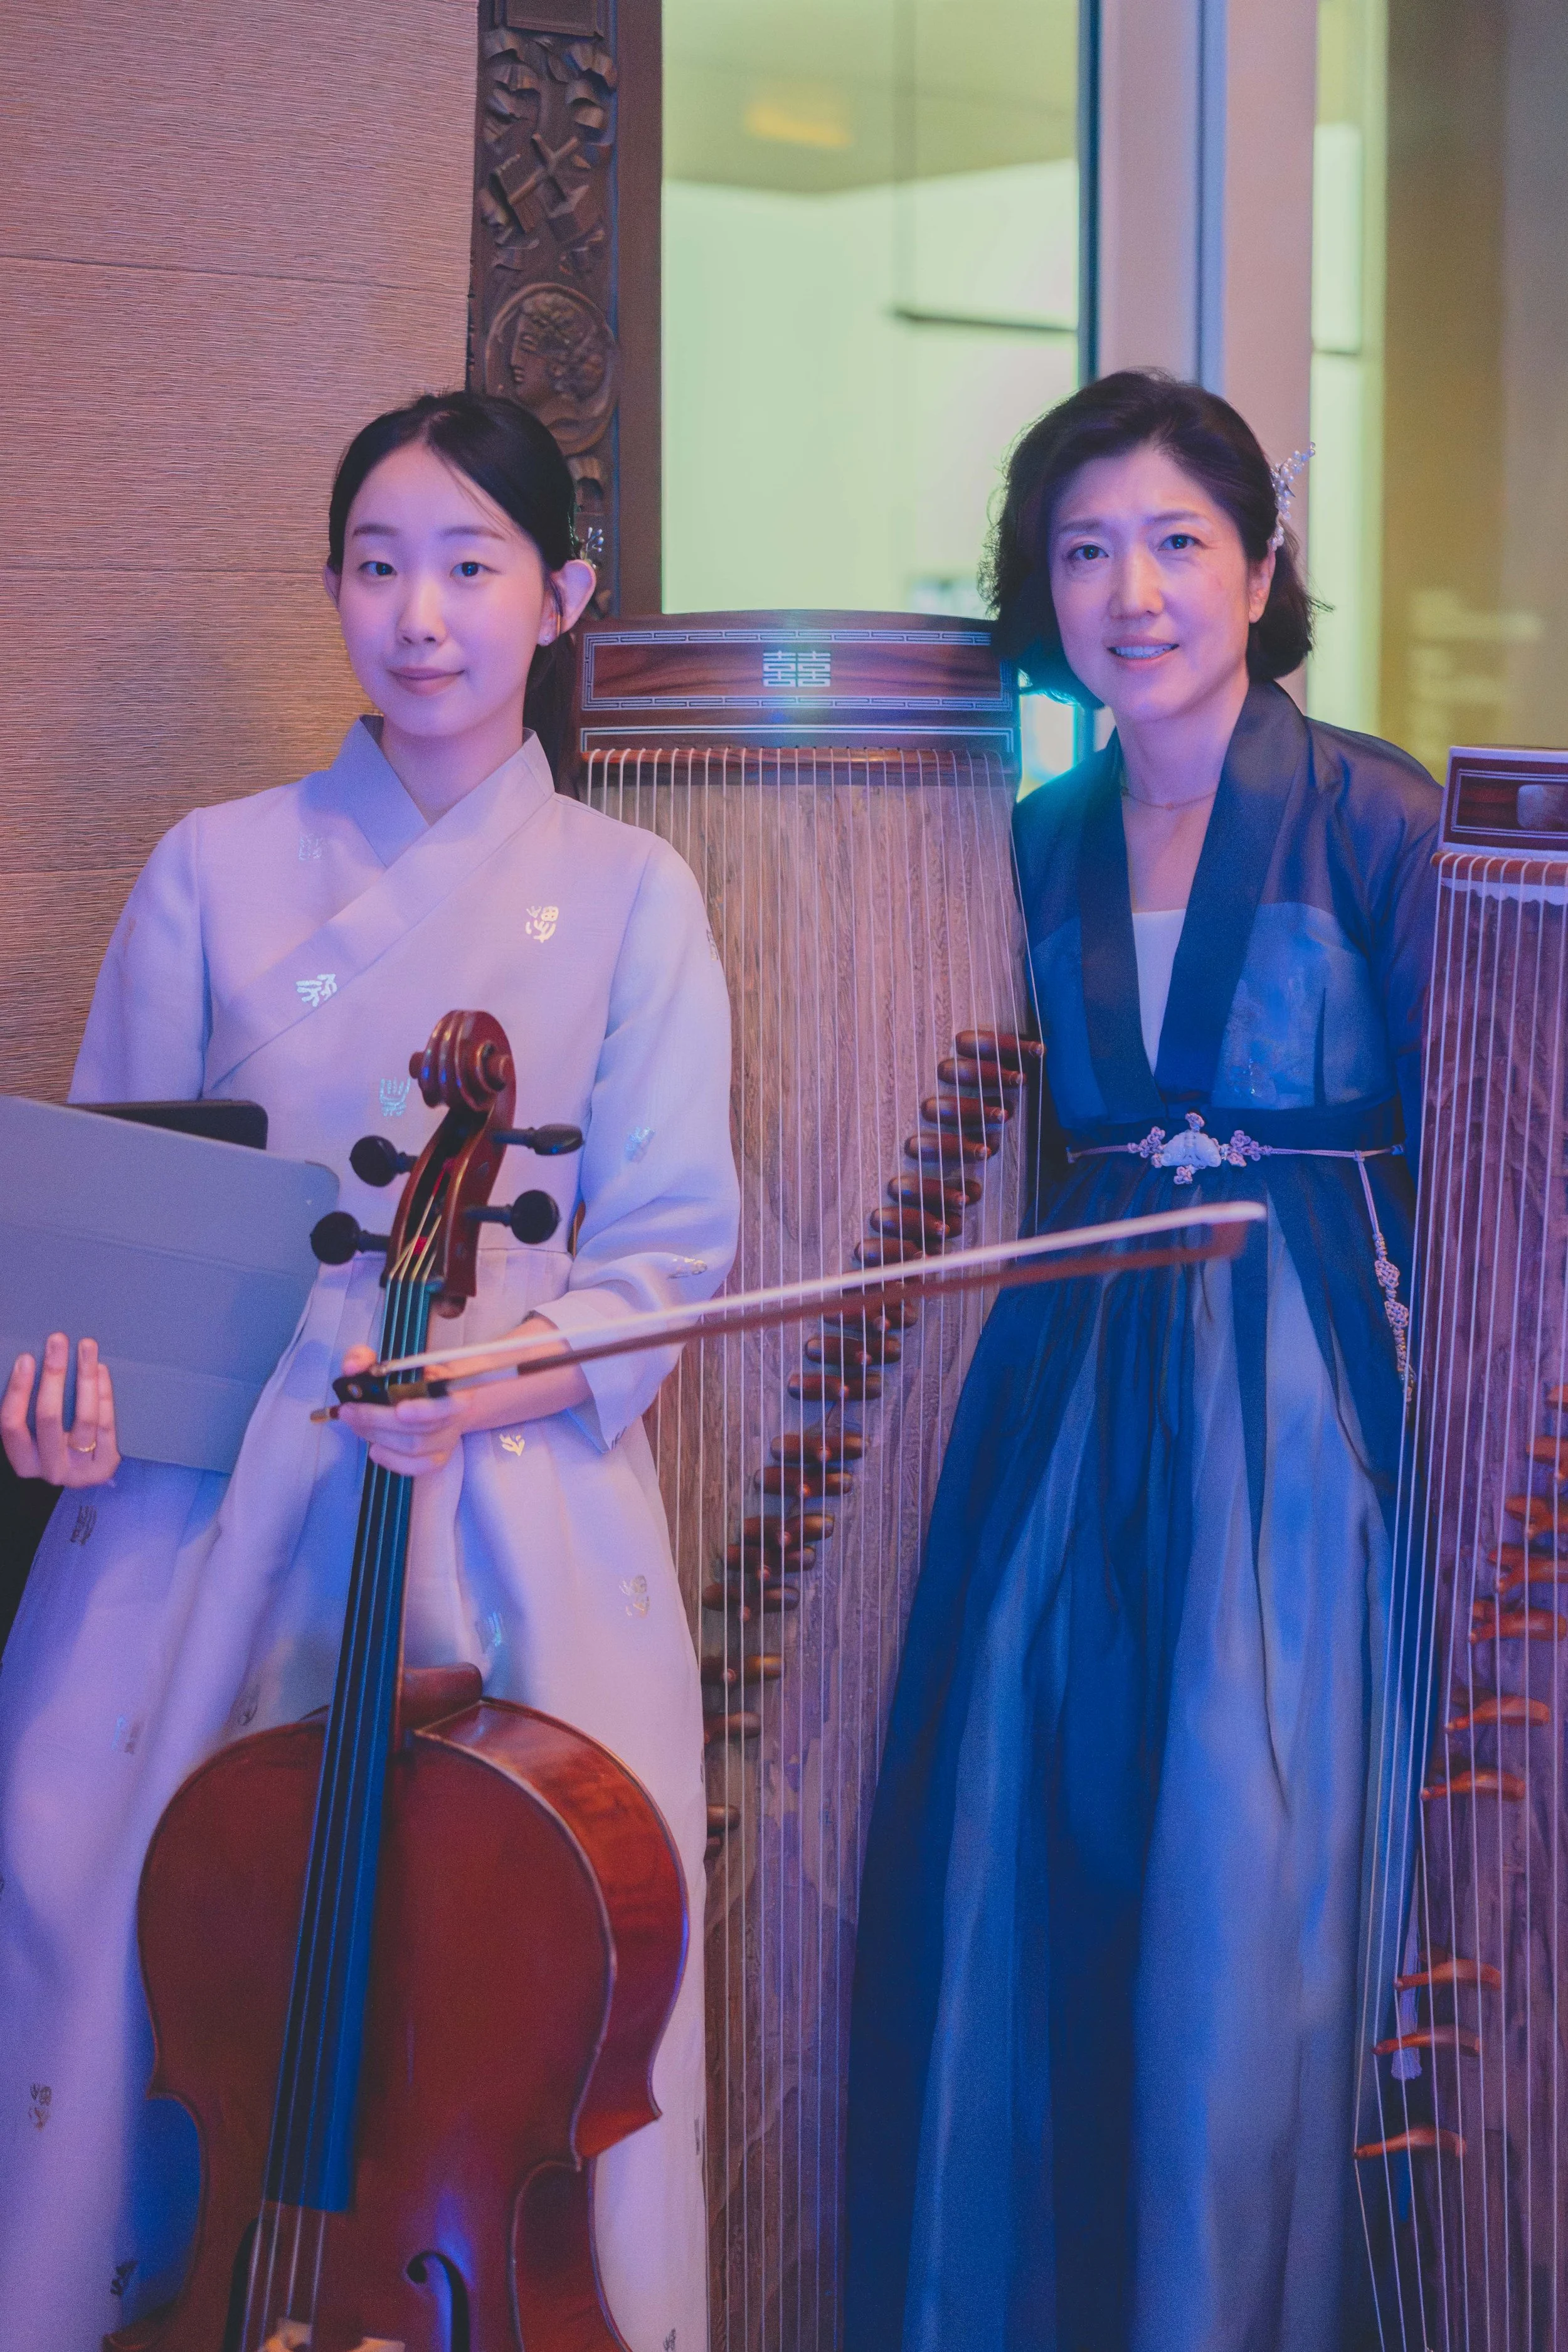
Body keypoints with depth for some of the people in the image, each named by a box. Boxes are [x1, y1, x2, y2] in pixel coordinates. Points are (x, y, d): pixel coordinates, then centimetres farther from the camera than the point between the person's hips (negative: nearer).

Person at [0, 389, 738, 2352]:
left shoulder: (629, 897, 6)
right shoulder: (215, 872, 9)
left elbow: (667, 1247, 2)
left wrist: (490, 1378, -16)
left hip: (513, 1518, -1)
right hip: (211, 1504, 1)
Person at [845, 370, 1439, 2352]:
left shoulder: (1372, 816, -5)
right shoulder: (1046, 843, 10)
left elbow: (1454, 1149, -6)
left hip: (1295, 1385, -5)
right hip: (1069, 1386, 5)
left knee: (1247, 1896, -2)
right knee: (1011, 1874, 6)